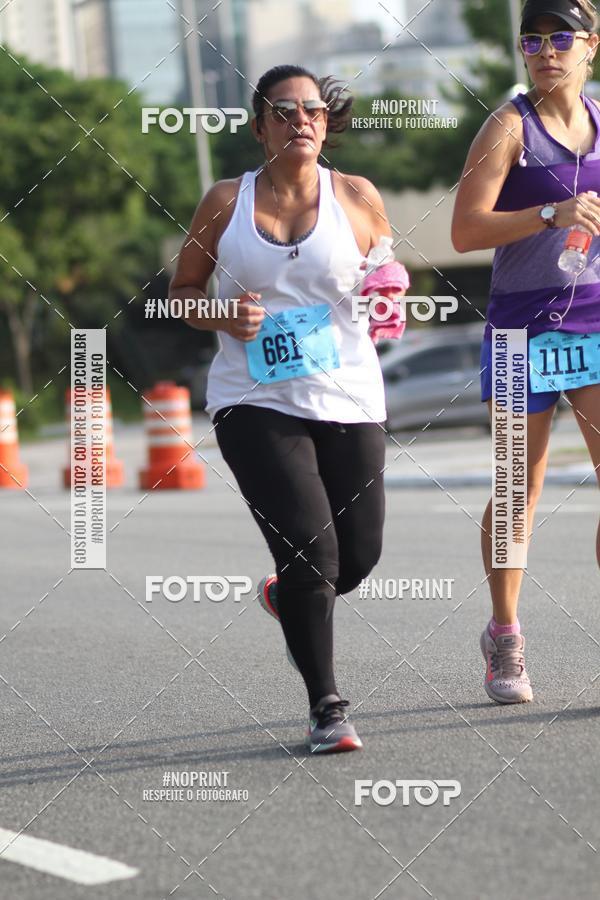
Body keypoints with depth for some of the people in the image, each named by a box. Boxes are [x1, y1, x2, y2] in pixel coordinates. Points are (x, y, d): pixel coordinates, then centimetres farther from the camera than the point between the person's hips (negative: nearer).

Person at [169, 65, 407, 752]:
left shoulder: (357, 198, 4)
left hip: (348, 403, 2)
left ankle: (286, 596, 42)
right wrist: (224, 317, -9)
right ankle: (325, 707, -2)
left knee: (357, 558, 5)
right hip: (254, 404, -2)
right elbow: (182, 290, 11)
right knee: (309, 544, -15)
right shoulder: (226, 202, 3)